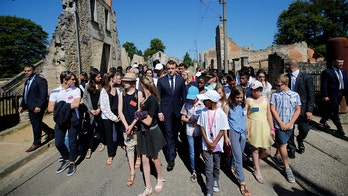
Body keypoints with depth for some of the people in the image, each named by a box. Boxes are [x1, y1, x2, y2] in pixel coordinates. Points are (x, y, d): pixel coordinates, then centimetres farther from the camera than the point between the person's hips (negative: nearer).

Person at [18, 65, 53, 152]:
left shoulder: (41, 80, -12)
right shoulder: (27, 81, 16)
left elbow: (43, 95, -20)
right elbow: (25, 95, 21)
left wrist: (39, 106, -25)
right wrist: (21, 105, 15)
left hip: (37, 107, -9)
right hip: (30, 107, 9)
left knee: (36, 124, 1)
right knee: (35, 123, 17)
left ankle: (36, 143, 15)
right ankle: (51, 132, 34)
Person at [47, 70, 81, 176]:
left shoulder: (76, 90, -6)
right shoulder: (55, 92, -3)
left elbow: (76, 104, -18)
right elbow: (50, 108, -9)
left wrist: (61, 106, -12)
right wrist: (70, 105, -14)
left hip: (72, 119, -2)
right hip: (60, 120, 2)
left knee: (72, 142, 6)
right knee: (58, 143, 7)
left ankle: (72, 162, 27)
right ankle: (66, 159, 33)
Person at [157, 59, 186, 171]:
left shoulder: (181, 80, 2)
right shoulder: (161, 80, 0)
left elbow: (184, 96, 5)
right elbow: (158, 97, 0)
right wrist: (159, 112, -6)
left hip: (178, 111, 2)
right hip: (166, 111, -1)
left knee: (175, 133, 14)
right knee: (168, 134, -2)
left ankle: (172, 149, 39)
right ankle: (171, 159, 3)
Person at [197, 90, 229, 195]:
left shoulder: (221, 113, -12)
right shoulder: (204, 112, -6)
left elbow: (222, 130, -9)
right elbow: (202, 128, -2)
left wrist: (214, 143, -12)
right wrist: (208, 143, -9)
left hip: (217, 145, 0)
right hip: (206, 145, 0)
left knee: (216, 166, 19)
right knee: (209, 168, 0)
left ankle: (215, 181, 46)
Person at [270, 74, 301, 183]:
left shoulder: (295, 95, 0)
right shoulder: (274, 94, -5)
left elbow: (298, 110, 2)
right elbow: (272, 109, -7)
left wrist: (290, 123, -7)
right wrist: (281, 123, -10)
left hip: (289, 125, 3)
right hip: (279, 124, -2)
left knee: (282, 142, 18)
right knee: (283, 144, 0)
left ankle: (277, 156, 43)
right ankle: (287, 168, 11)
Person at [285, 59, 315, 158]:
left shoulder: (306, 77, -10)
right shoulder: (287, 77, 1)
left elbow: (311, 95, -9)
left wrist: (309, 110, -13)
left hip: (302, 108, -2)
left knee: (304, 129, 9)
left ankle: (300, 140, 42)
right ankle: (291, 148, 26)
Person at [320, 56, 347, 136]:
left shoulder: (343, 71, 12)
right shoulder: (327, 72, -10)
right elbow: (324, 85, -13)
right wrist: (325, 96, -16)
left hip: (340, 94, 7)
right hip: (332, 94, -7)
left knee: (330, 109, 17)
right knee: (335, 111, -1)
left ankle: (323, 120, 37)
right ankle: (339, 128, 7)